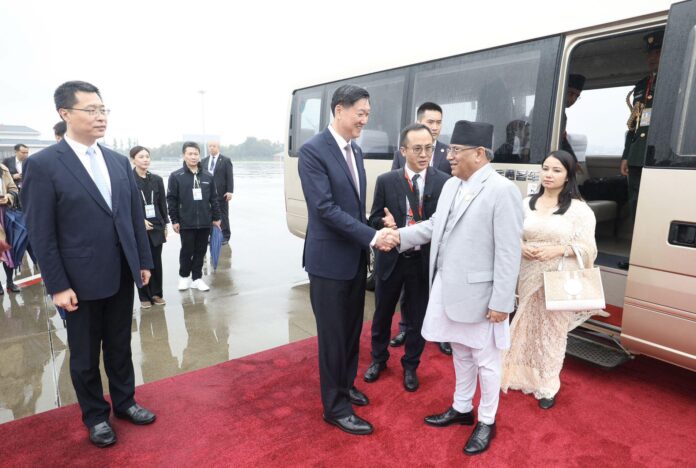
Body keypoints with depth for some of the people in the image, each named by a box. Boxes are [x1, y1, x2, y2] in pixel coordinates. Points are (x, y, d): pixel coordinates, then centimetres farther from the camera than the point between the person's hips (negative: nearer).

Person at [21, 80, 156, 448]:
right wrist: (57, 285, -12)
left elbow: (135, 215, 8)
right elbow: (41, 233, -11)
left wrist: (144, 261, 7)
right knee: (85, 356, 14)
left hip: (122, 276, 4)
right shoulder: (42, 165, -10)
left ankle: (125, 401, 38)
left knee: (120, 347, 19)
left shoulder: (119, 162, 6)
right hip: (82, 281, -4)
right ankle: (95, 416, 34)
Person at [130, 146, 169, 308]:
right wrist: (140, 221, -16)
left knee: (156, 262, 8)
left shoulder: (157, 179, 8)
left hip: (156, 227, 3)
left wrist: (165, 225, 8)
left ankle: (157, 294, 21)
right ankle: (144, 297, 15)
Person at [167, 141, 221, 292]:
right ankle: (184, 276, 27)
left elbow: (213, 198, 9)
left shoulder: (208, 176, 4)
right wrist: (174, 220, -5)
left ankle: (197, 278, 23)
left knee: (201, 251, 9)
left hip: (205, 222, 3)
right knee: (187, 251, 7)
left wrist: (216, 217, 8)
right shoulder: (176, 176, -3)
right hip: (186, 223, -2)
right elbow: (171, 200, -3)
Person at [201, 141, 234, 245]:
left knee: (223, 216, 3)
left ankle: (225, 237, 11)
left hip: (221, 194, -4)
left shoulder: (226, 160, 0)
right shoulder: (204, 161, 12)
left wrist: (230, 191, -13)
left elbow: (230, 177, -5)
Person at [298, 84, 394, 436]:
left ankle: (345, 385, 41)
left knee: (352, 330, 20)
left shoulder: (355, 151, 10)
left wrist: (366, 243, 10)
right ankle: (335, 407, 23)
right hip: (329, 260, -8)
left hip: (355, 258, 8)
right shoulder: (313, 150, -15)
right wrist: (371, 236, -22)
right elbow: (325, 209, -22)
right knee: (333, 335, 6)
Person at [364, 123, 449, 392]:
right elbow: (374, 219, 0)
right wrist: (387, 224, -22)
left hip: (424, 261, -1)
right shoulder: (386, 181, -3)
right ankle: (378, 359, 42)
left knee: (418, 317, 14)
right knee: (382, 314, 18)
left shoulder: (444, 182, -6)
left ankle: (410, 366, 37)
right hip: (391, 258, 1)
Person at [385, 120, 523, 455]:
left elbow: (508, 252, -18)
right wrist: (401, 236, 1)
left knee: (485, 360, 11)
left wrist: (501, 302, -18)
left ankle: (487, 421, 32)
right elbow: (435, 225, 15)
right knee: (460, 354, 23)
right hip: (447, 288, 7)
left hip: (479, 294, -7)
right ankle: (462, 409, 42)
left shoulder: (502, 191, -16)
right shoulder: (451, 185, 8)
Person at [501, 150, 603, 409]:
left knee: (553, 332, 7)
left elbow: (588, 248, -6)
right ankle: (525, 377, 32)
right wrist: (521, 247, -13)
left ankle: (547, 387, 25)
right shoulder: (527, 204, 5)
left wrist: (558, 250, -22)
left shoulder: (579, 209, -5)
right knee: (528, 328, 13)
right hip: (529, 277, 3)